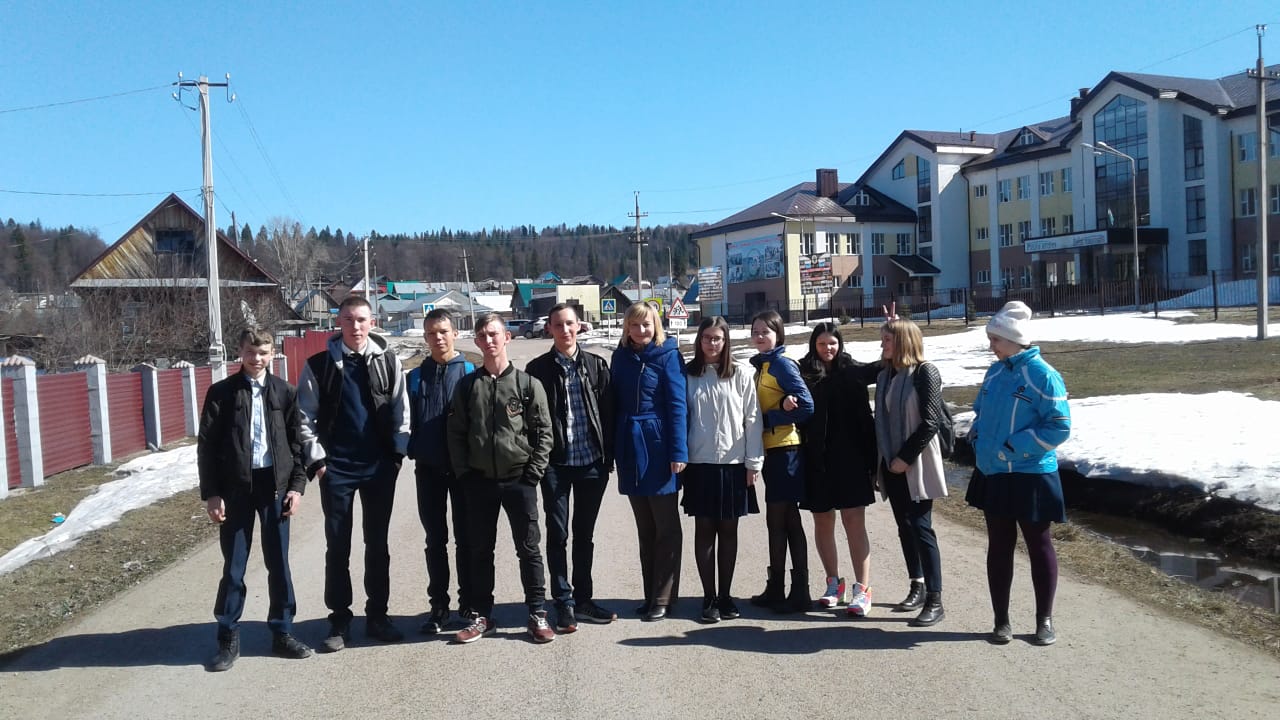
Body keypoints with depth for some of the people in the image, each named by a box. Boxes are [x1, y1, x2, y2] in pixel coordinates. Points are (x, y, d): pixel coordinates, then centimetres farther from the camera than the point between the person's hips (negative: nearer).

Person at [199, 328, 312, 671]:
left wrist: (297, 485, -2)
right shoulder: (221, 392, 0)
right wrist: (211, 493, -7)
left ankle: (282, 631, 19)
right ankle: (228, 638, 17)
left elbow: (295, 441, 6)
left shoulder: (285, 392, 5)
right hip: (236, 486, -1)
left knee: (279, 562, 7)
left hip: (275, 484, 1)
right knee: (233, 565, 5)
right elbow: (206, 445, -2)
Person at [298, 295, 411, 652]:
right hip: (336, 468, -1)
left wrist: (397, 453, -1)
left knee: (377, 544, 10)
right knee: (337, 546, 6)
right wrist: (317, 459, -6)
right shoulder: (319, 365, 0)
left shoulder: (389, 362, 2)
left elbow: (400, 412, 5)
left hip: (379, 466, 1)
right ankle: (339, 620, 17)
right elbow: (305, 416, 0)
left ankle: (377, 615, 21)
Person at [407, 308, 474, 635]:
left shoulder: (471, 373, -3)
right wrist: (413, 452, -2)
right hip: (428, 469, 3)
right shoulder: (416, 377, 6)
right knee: (435, 539, 9)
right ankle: (438, 605, 18)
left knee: (466, 538, 6)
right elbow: (410, 422, 10)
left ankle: (469, 604, 16)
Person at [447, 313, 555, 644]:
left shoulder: (527, 383, -1)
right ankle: (481, 616, 21)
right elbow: (456, 433, 6)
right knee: (480, 550, 9)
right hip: (479, 481, 2)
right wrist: (464, 473, -2)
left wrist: (533, 473, -8)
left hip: (519, 480, -2)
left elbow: (543, 431, -2)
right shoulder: (467, 386, 6)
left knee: (529, 548, 2)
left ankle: (537, 615, 12)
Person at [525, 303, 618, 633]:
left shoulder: (596, 365, 5)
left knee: (585, 534, 12)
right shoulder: (538, 368, 1)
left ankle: (583, 599, 23)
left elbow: (608, 412, 4)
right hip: (555, 464, -2)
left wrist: (609, 455, -1)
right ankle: (564, 603, 11)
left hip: (592, 463, 2)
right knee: (558, 535, 3)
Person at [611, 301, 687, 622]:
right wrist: (613, 449, 7)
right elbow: (615, 402, 11)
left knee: (665, 527, 3)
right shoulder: (621, 357, 9)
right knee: (645, 528, 12)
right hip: (630, 450, 5)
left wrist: (679, 452, -14)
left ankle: (663, 598, 10)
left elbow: (678, 405, -9)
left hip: (659, 450, -5)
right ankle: (651, 595, 21)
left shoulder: (668, 355, -5)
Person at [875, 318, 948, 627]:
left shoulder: (924, 372, -10)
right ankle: (917, 588, 24)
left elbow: (930, 420, -15)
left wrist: (906, 457, -16)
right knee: (905, 527, 12)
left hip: (916, 464, -7)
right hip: (892, 464, 7)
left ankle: (934, 601, -2)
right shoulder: (884, 376, 11)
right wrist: (882, 459, 8)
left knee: (921, 527, -7)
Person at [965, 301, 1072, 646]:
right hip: (993, 475, 6)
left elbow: (1059, 427, -17)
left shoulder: (1042, 375, -15)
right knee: (998, 547, 11)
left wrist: (1015, 446, -21)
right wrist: (977, 437, 1)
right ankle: (1001, 620, 22)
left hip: (1030, 477, -6)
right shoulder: (995, 372, 6)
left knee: (1039, 546, 9)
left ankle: (1045, 621, 24)